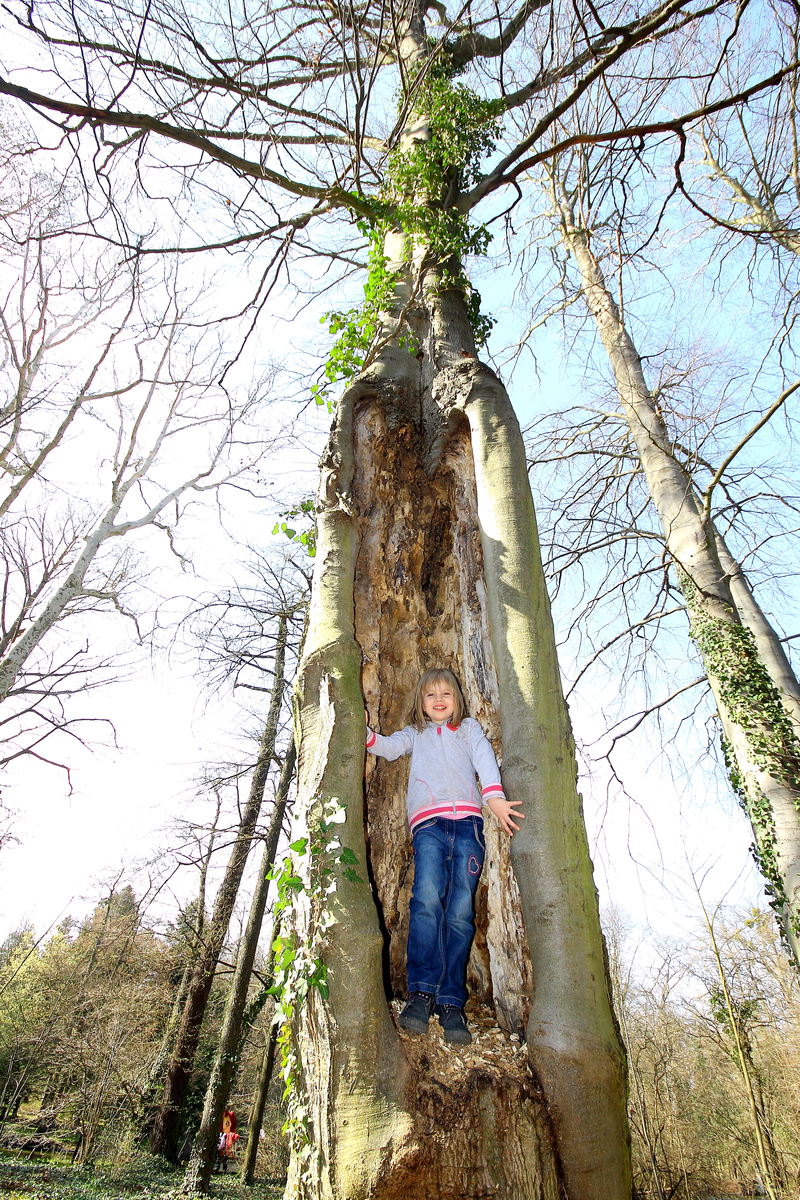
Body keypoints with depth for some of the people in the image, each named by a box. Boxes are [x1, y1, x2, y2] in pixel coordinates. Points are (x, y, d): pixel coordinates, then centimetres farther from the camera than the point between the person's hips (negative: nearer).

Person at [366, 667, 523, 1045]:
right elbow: (388, 747, 12)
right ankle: (422, 992, -17)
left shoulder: (468, 728, 26)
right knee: (427, 899, -21)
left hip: (467, 820, 0)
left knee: (460, 911, -7)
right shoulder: (415, 734, 30)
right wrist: (362, 731, -7)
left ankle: (451, 1003, -2)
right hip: (428, 822, 0)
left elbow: (484, 756, 9)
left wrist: (494, 796, -10)